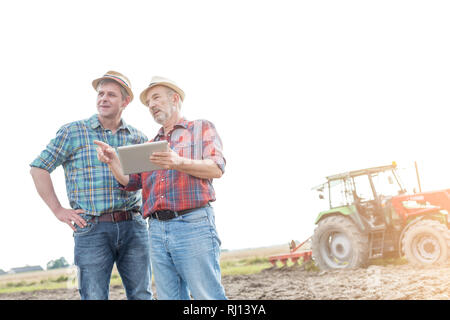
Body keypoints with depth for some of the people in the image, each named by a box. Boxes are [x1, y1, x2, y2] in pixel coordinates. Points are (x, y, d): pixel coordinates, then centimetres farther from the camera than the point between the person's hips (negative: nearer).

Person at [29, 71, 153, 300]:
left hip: (133, 227, 3)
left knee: (142, 296, 4)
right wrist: (58, 210, -2)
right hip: (92, 229, -3)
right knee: (94, 296, -3)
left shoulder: (137, 137, 12)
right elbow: (38, 169, 5)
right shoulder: (73, 132, 4)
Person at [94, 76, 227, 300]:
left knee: (208, 297, -10)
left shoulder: (202, 128, 12)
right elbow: (130, 182, 17)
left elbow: (216, 168, -3)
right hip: (157, 230, 5)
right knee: (168, 296, 4)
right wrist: (112, 160, -2)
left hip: (193, 224, -5)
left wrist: (179, 163, -19)